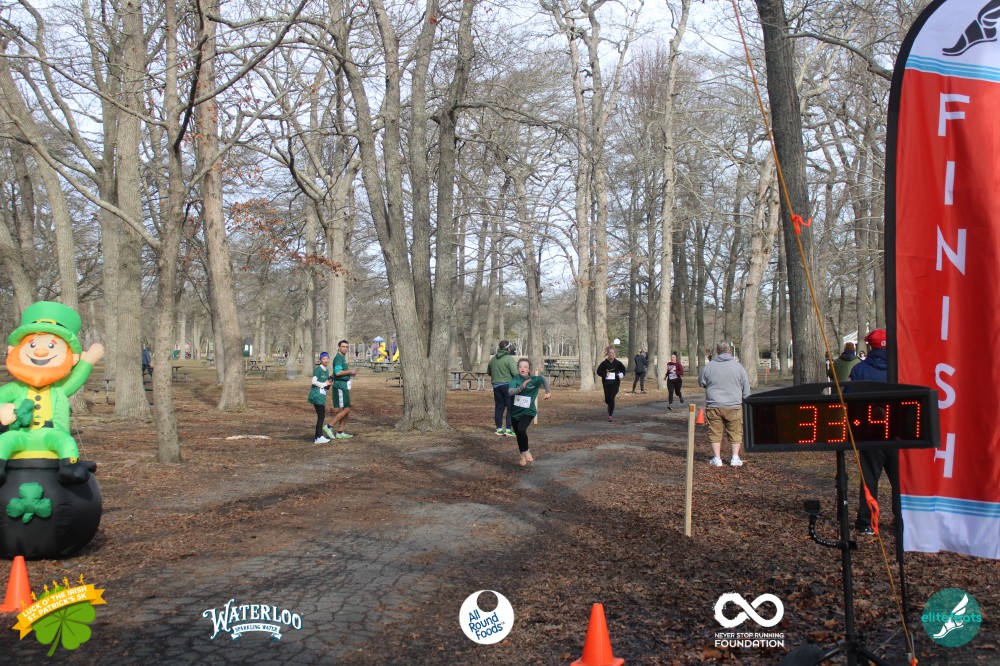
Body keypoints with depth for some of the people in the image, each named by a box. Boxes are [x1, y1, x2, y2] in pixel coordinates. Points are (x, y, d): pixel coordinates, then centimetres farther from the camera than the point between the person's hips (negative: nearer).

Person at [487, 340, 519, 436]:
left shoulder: (493, 359, 9)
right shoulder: (509, 358, -13)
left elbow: (488, 372, 19)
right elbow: (515, 372, -20)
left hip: (496, 385, 6)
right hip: (508, 385, -6)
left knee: (499, 407, 13)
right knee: (511, 407, 0)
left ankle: (499, 428, 16)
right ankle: (508, 429, -3)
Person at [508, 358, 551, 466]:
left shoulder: (534, 380, -11)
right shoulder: (515, 379, -11)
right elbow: (510, 391, -23)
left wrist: (548, 392, -8)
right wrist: (522, 387, -37)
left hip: (528, 412, -2)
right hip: (515, 412, 2)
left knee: (521, 429, -26)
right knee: (518, 434, 14)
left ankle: (526, 451, -3)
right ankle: (523, 455, 37)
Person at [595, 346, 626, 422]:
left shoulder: (618, 363, -1)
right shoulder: (604, 363, -3)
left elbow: (623, 369, 16)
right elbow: (599, 371, -4)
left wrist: (622, 375, -3)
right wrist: (605, 374, -21)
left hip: (615, 383, -2)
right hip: (606, 384, 2)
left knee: (611, 398, -15)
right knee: (607, 399, 9)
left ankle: (610, 415, -7)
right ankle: (611, 409, 45)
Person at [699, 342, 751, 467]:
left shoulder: (709, 366, -1)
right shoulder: (738, 366, 0)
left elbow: (701, 382, 12)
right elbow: (746, 388, 5)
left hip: (714, 406, 0)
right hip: (734, 406, 0)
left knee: (715, 433, 8)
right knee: (735, 432, 12)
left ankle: (717, 459, 9)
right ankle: (735, 458, 12)